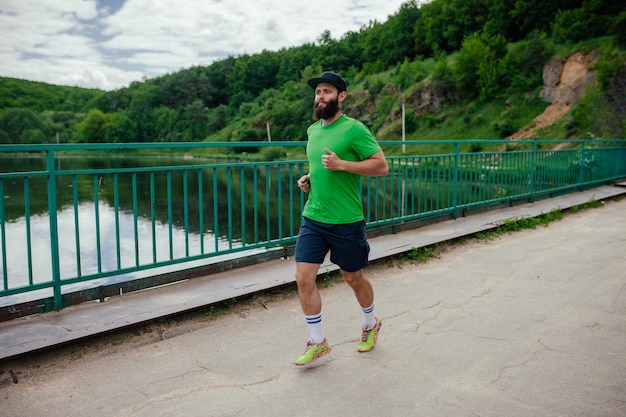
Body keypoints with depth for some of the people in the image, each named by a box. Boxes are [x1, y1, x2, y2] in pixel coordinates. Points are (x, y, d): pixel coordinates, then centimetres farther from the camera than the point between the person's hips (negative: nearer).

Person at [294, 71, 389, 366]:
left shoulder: (353, 129, -11)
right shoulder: (313, 130, 11)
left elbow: (382, 166, -14)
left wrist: (341, 165, -23)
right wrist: (308, 177, 7)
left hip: (346, 222, -5)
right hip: (313, 219, 6)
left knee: (353, 279, 12)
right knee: (303, 279, -3)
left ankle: (371, 325, 41)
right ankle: (318, 343, 13)